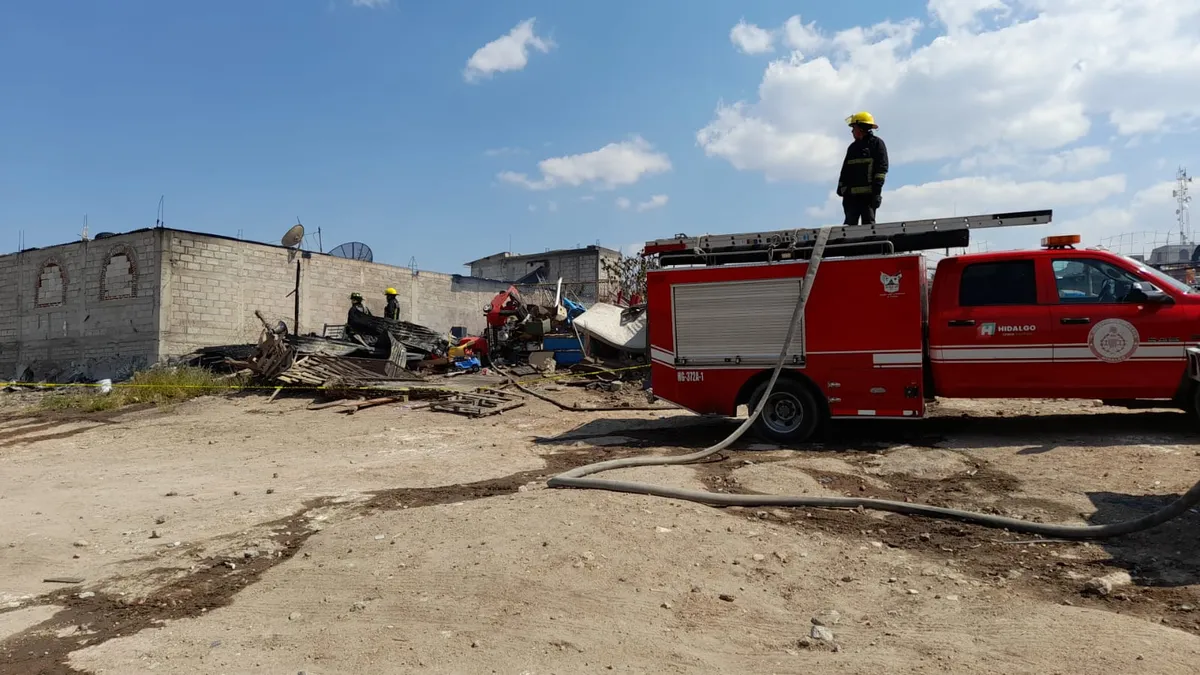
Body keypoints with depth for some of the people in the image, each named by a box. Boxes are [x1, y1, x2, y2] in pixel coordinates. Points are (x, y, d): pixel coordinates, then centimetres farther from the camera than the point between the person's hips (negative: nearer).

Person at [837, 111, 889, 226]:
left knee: (868, 223, -9)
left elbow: (882, 167, -5)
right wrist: (841, 188, 12)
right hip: (851, 194, 5)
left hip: (868, 194, -5)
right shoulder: (853, 147, 23)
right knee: (850, 224, -2)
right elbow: (845, 170, 22)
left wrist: (877, 190, -14)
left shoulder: (877, 143, 5)